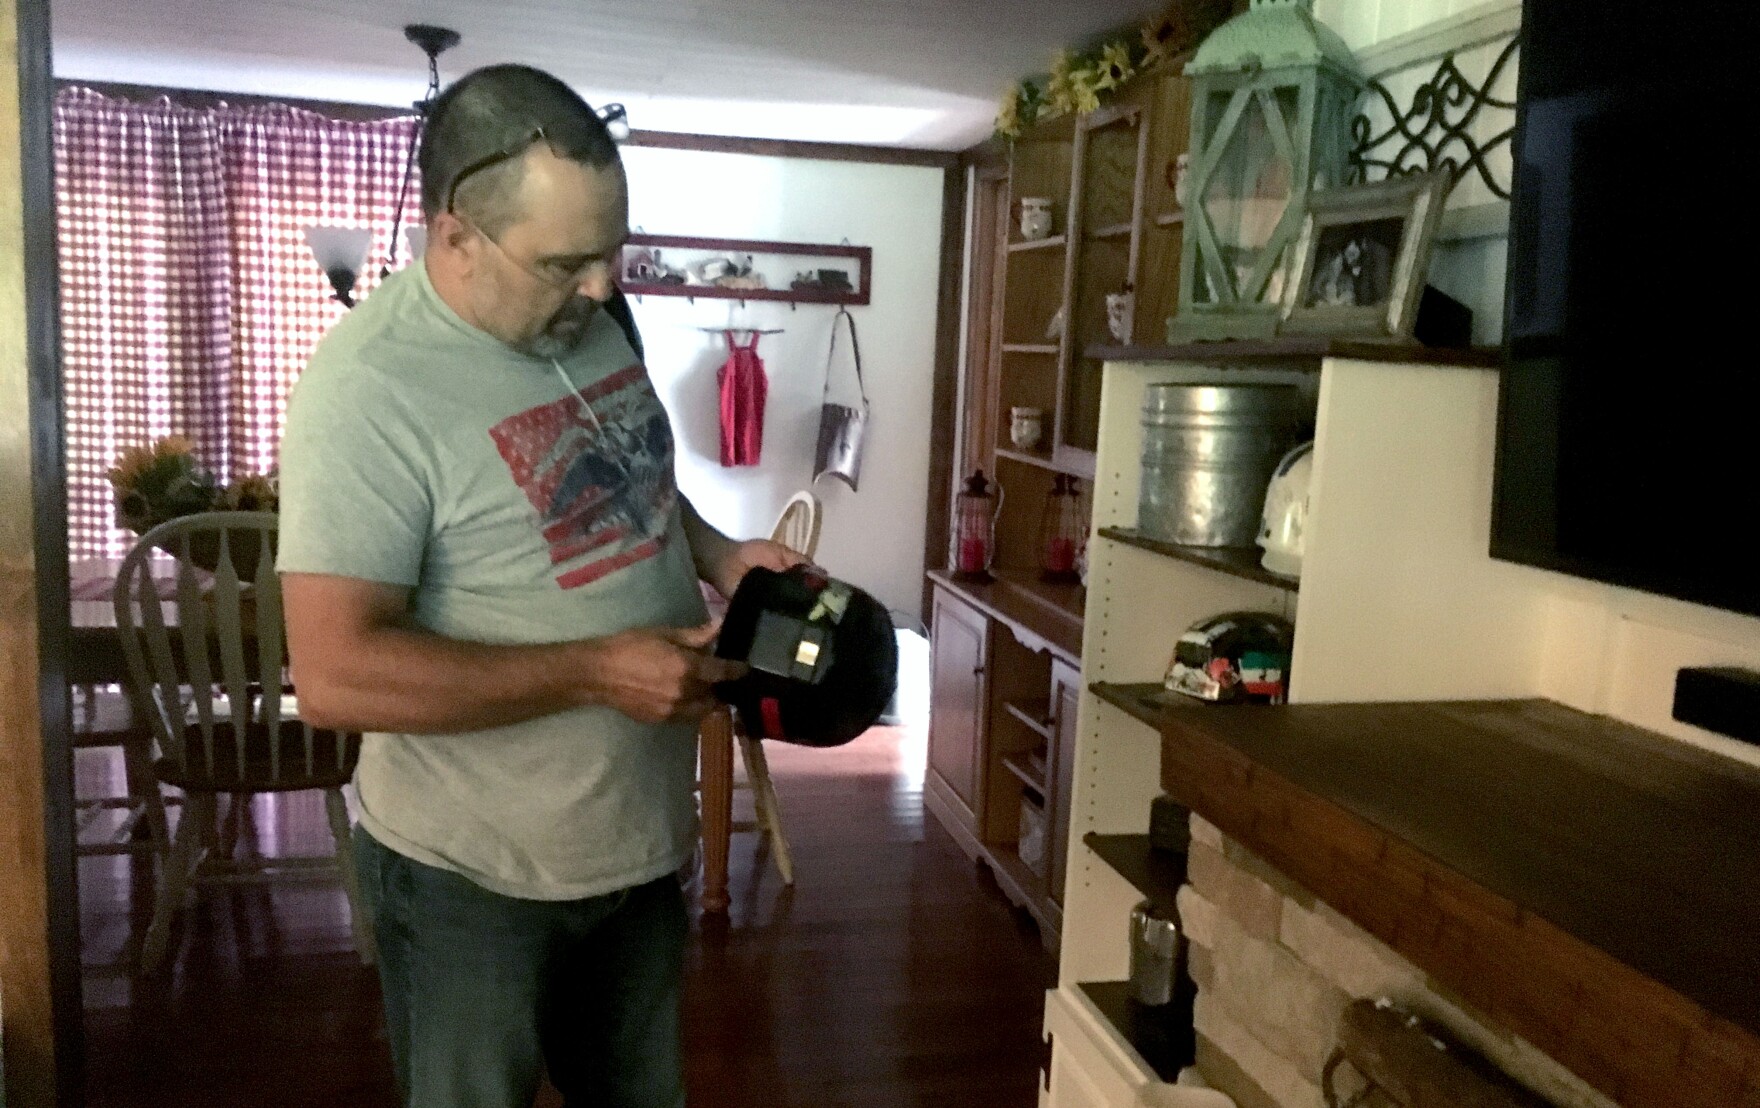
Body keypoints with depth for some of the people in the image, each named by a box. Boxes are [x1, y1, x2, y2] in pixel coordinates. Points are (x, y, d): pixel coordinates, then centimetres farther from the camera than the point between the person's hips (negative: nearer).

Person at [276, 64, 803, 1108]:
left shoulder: (596, 319, -2)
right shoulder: (369, 390, -25)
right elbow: (337, 677, -29)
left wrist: (720, 555, -4)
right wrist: (596, 670, -28)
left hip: (643, 838, 7)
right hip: (473, 874, -7)